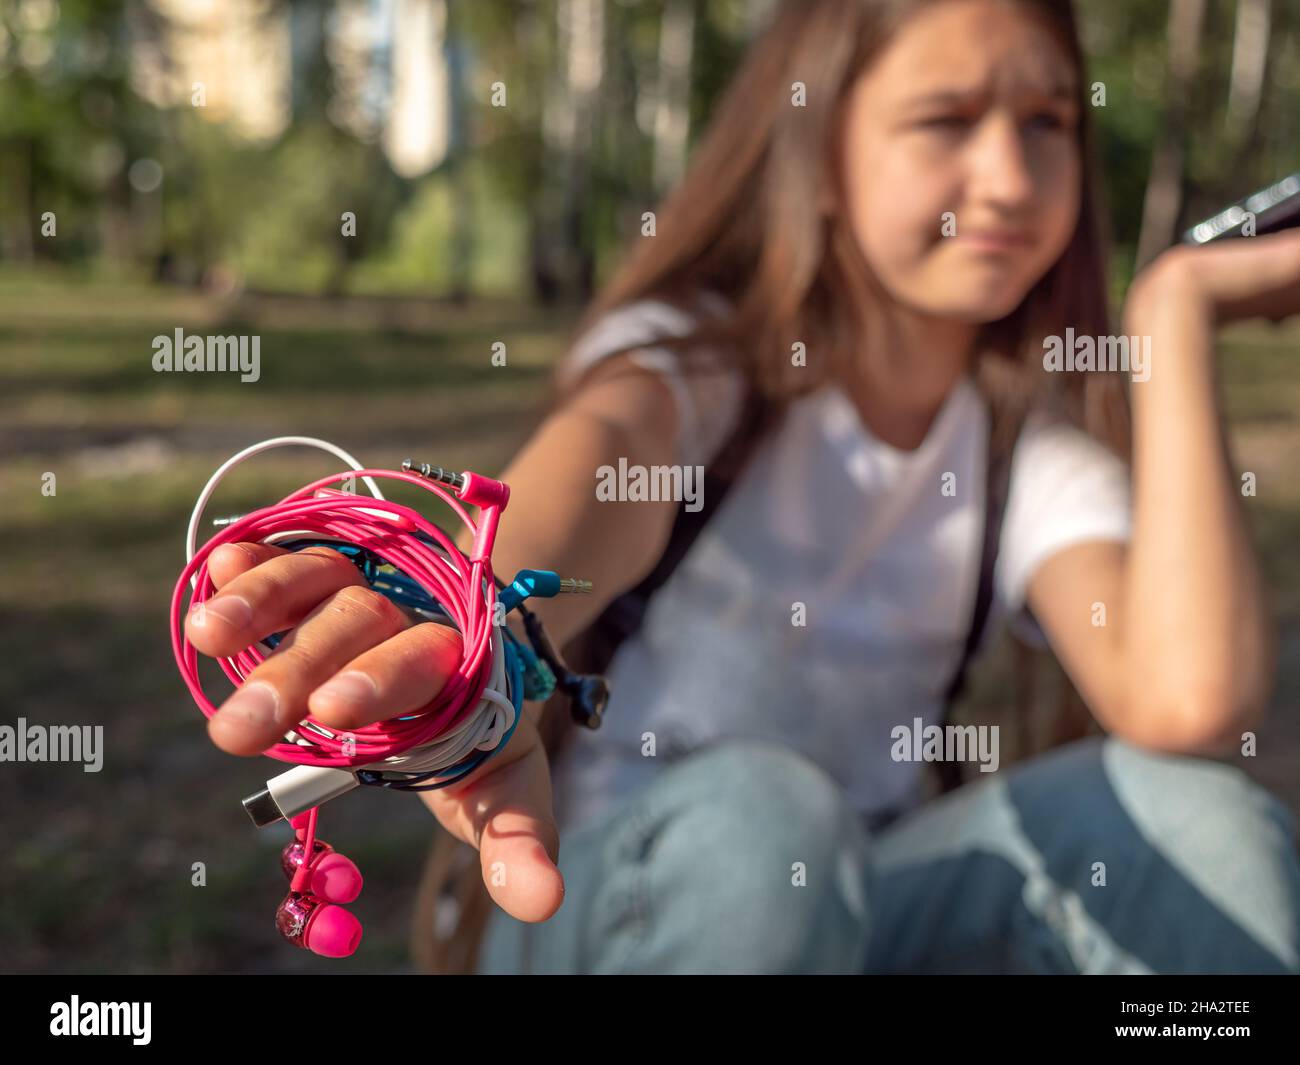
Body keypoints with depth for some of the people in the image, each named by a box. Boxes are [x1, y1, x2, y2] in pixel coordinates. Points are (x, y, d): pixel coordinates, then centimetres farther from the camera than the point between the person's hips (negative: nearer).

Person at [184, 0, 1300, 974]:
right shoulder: (698, 344, -11)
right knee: (757, 814, -37)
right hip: (601, 885, -2)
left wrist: (1173, 306, -16)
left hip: (854, 897, 3)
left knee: (1185, 809, -24)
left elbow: (1189, 701, -23)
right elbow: (609, 443, -38)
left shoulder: (1036, 438, -3)